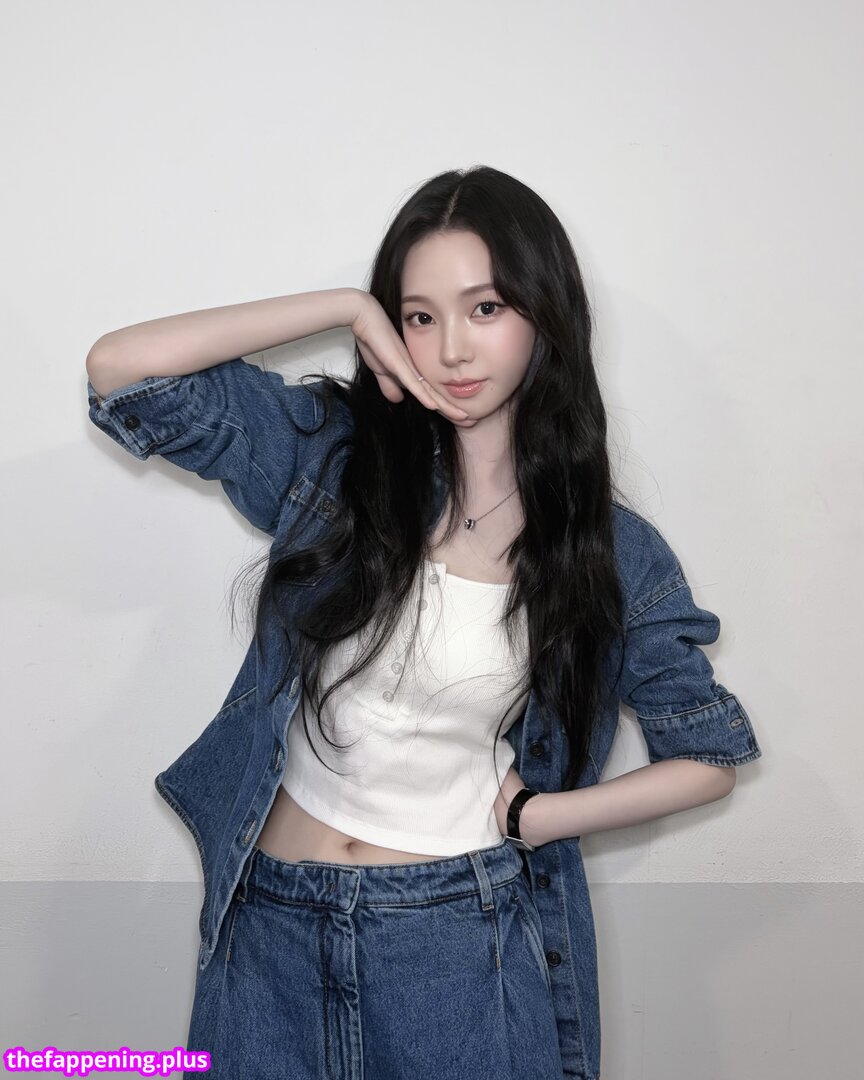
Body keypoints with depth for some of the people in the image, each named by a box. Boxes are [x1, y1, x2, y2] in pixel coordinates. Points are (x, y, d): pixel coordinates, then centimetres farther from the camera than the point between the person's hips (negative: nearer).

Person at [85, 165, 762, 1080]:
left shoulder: (614, 554, -5)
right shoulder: (335, 454, -4)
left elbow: (707, 759, 5)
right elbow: (119, 368, -13)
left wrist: (529, 818, -7)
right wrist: (350, 309, -15)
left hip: (463, 943, -1)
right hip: (273, 925, 1)